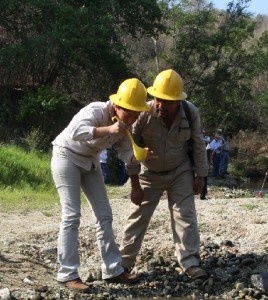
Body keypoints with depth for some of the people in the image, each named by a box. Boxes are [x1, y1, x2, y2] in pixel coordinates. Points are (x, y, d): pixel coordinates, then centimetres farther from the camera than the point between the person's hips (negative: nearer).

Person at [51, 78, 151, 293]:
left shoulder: (125, 125, -8)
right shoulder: (96, 111, -30)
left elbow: (127, 154, -11)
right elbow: (74, 131, -48)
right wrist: (108, 130, -54)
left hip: (90, 162, 8)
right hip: (67, 157, -8)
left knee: (104, 214, 5)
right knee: (72, 216, -13)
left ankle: (112, 270, 11)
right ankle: (68, 275, -9)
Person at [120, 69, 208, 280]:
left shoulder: (191, 113, -21)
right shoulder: (144, 114, -27)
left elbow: (198, 144, -5)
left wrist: (200, 176, -4)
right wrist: (135, 186, -14)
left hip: (180, 172, 1)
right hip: (150, 173, -1)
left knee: (185, 214, -4)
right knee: (139, 215, 4)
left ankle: (190, 263, 0)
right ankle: (125, 261, 14)